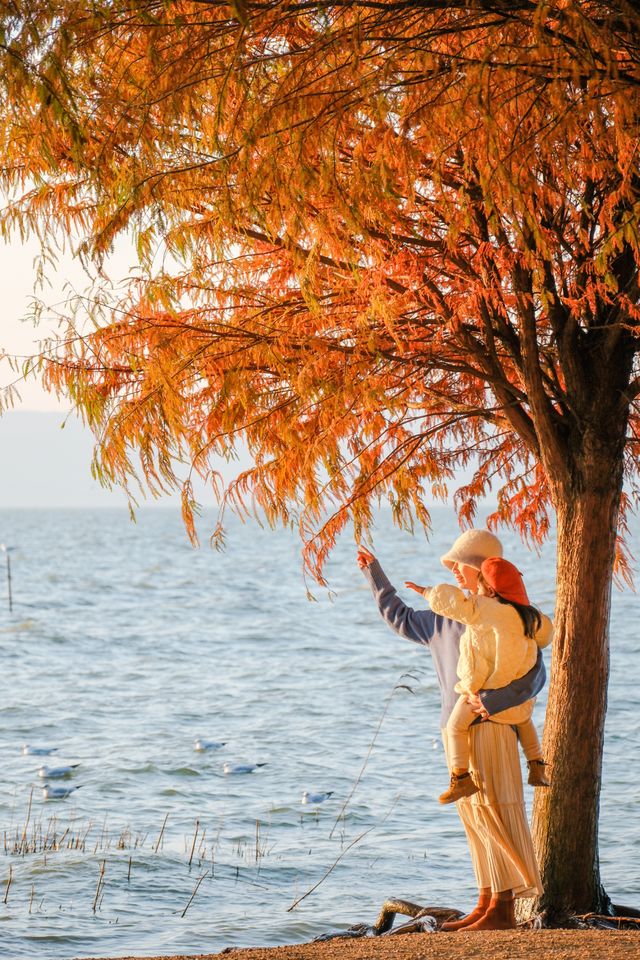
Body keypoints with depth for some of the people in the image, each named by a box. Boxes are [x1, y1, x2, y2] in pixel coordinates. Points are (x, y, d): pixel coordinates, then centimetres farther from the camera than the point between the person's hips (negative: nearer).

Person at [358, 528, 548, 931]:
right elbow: (400, 617, 33)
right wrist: (375, 573, 32)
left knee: (496, 813, -9)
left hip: (489, 728, -8)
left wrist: (494, 701, -25)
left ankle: (504, 909, -8)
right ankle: (487, 903, 12)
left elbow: (535, 673, -14)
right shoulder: (446, 619, 17)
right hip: (456, 730, 8)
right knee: (474, 818, 8)